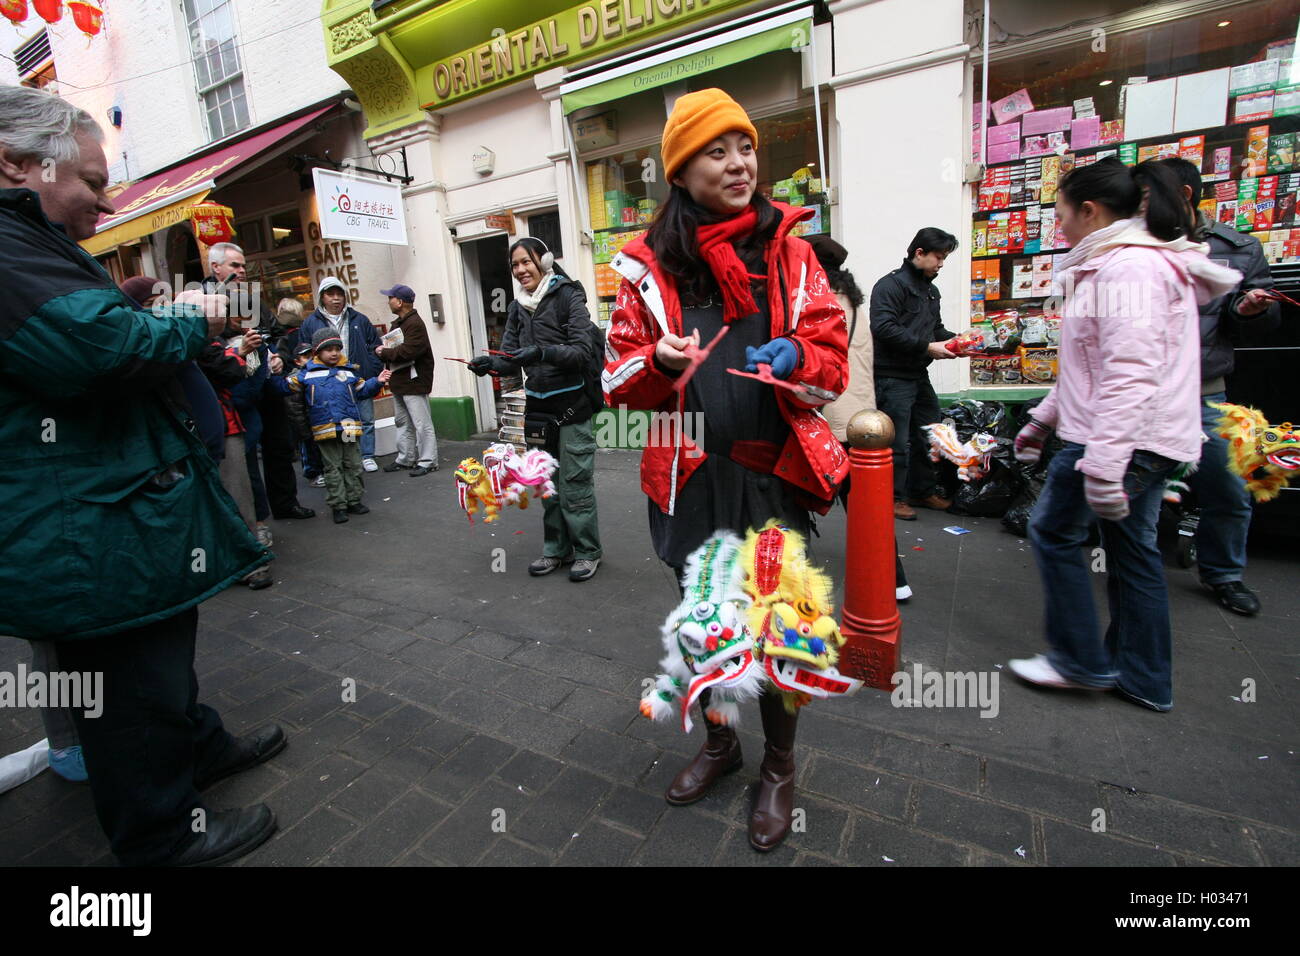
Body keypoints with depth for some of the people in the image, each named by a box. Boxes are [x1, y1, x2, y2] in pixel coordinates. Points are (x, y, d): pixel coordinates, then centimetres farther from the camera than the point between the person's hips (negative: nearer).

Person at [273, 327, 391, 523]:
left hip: (349, 426, 2)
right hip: (325, 429, -2)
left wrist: (377, 381, 6)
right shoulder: (307, 373, 5)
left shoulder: (348, 372, 11)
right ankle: (338, 505, 10)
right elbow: (285, 386, 7)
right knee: (333, 468, 4)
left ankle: (354, 500, 21)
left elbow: (362, 390, 18)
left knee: (353, 465, 9)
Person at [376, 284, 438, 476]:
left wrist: (384, 353, -11)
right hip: (399, 381, 11)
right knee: (403, 422, 17)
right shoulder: (398, 323, 17)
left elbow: (408, 351, -24)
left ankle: (427, 461, 0)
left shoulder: (415, 323, -15)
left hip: (414, 381, -11)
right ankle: (405, 458, 27)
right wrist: (383, 351, -3)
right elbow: (396, 348, 20)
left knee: (421, 423, -5)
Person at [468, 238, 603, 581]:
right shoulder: (517, 307, 10)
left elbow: (583, 350, -16)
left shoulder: (568, 296, -8)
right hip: (537, 406, 6)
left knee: (574, 485, -2)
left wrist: (542, 353, -30)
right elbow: (511, 355, 9)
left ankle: (587, 551, 15)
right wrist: (490, 363, -12)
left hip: (570, 405, -6)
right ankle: (557, 548, 27)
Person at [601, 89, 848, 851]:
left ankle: (780, 766, 36)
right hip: (691, 478, 1)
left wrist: (794, 355, -18)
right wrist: (659, 361, -18)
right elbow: (622, 378, 3)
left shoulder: (789, 251, 5)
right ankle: (719, 741, 45)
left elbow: (833, 357, 4)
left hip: (774, 474, -1)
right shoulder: (648, 265, 3)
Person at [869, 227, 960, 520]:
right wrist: (928, 347, -20)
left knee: (928, 436, 15)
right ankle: (892, 497, 9)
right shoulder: (890, 285, -10)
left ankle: (923, 491, 29)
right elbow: (884, 328, -23)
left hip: (920, 375, 10)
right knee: (897, 442, -5)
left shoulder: (930, 290, 20)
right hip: (893, 377, -10)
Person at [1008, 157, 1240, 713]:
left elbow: (1131, 372, -26)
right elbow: (1093, 364, 24)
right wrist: (1043, 418, 25)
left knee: (1053, 531, 1)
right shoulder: (1120, 264, 19)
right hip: (1148, 437, 11)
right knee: (1131, 546, 14)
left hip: (1125, 437, -10)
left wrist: (1103, 461, -30)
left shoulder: (1129, 268, -15)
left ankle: (1082, 661, 13)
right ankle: (1144, 678, 25)